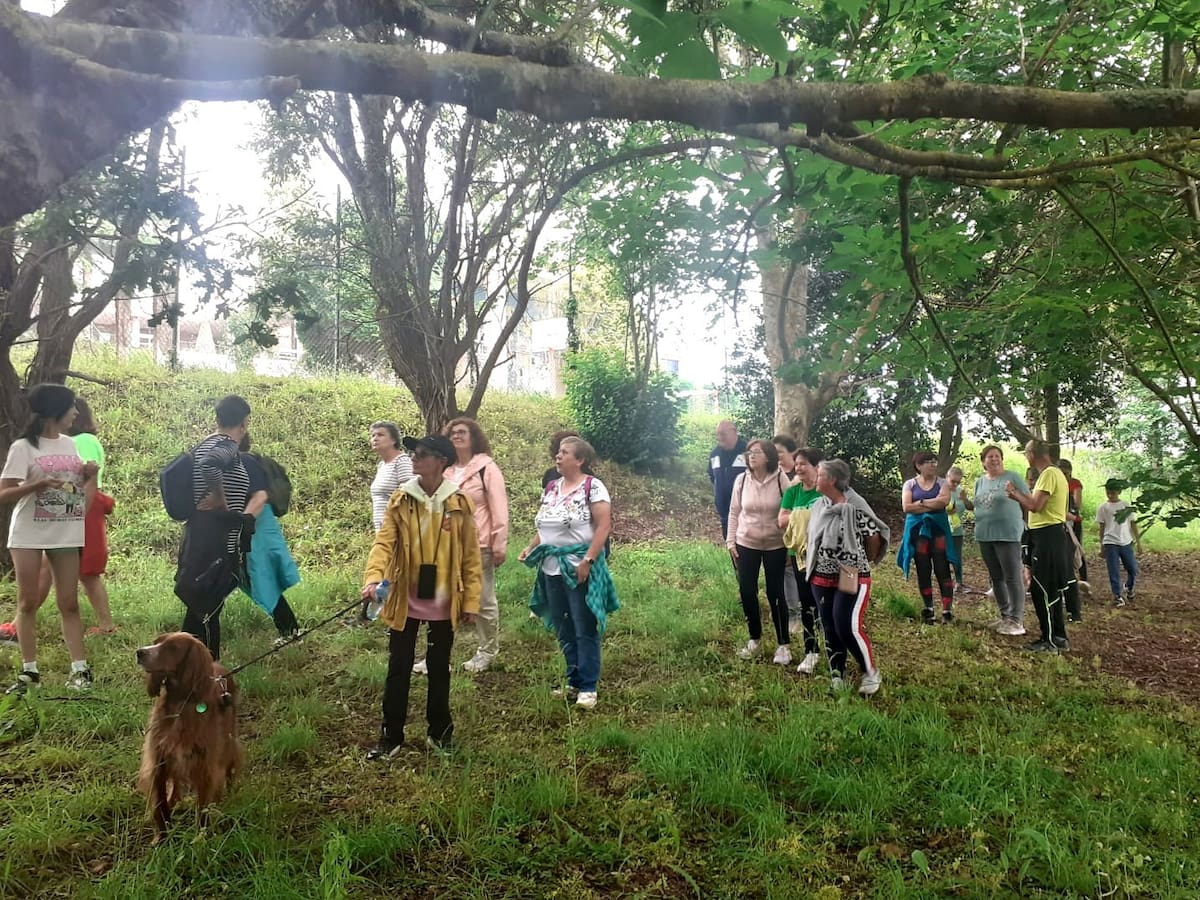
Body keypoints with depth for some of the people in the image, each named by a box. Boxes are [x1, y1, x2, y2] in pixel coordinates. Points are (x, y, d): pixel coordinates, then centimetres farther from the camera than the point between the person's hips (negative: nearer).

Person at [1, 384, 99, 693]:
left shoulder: (70, 444, 7)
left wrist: (88, 476, -3)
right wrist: (38, 484, -27)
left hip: (66, 535, 4)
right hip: (28, 535, -4)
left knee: (69, 603, 5)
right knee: (28, 602, 4)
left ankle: (80, 668, 6)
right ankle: (29, 670, 12)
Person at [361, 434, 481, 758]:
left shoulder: (458, 503, -5)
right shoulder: (400, 500, -3)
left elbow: (470, 555, -1)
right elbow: (384, 541, -11)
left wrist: (471, 600, -3)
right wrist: (374, 578, -30)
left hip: (443, 603, 0)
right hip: (405, 601, 1)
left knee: (439, 668, 14)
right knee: (398, 669, 8)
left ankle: (439, 731, 30)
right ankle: (391, 736, 21)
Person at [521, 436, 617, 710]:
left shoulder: (592, 486, -10)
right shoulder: (551, 488, 12)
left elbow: (604, 526, -15)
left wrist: (588, 560, -21)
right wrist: (530, 549, 4)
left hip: (580, 568, -7)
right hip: (552, 567, 7)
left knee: (585, 630, 1)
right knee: (563, 629, 14)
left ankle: (588, 687, 10)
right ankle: (574, 682, 26)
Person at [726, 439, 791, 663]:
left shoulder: (780, 479, -11)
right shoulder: (741, 480, -3)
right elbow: (734, 512, 5)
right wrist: (730, 541, 3)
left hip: (775, 546, -3)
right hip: (746, 544, 3)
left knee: (775, 594, 2)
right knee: (747, 592, 8)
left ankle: (783, 644, 18)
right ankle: (755, 638, 28)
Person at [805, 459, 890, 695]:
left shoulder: (855, 508, -17)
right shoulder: (817, 505, 4)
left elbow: (874, 537, -7)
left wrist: (864, 561, 6)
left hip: (852, 578, -6)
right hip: (822, 579, 6)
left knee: (849, 627, -9)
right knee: (830, 629, 11)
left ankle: (871, 673, 14)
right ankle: (836, 677, 24)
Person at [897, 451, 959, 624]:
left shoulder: (942, 483, 6)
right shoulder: (910, 484, 5)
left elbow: (944, 501, -13)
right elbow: (907, 507, -8)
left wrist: (921, 502, -8)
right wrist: (933, 504, -9)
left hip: (938, 527, 0)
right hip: (917, 529, 0)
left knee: (942, 568, -6)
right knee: (923, 569, 4)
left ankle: (947, 609, -4)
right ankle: (928, 609, 12)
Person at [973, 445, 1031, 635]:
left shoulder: (1012, 477, -4)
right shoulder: (980, 482, 14)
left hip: (1008, 535, -7)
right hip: (985, 536, 7)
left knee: (1013, 578, -5)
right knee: (996, 578, 13)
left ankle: (1017, 621, -2)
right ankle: (1005, 616, 24)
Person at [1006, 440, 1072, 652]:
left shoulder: (1049, 474, -17)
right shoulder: (1053, 472, 16)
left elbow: (1035, 506, -21)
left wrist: (1015, 492, -8)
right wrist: (1018, 497, 14)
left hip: (1048, 537, -11)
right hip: (1051, 535, 11)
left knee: (1042, 590, -5)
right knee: (1053, 589, 15)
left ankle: (1050, 641, 0)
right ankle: (1058, 637, 22)